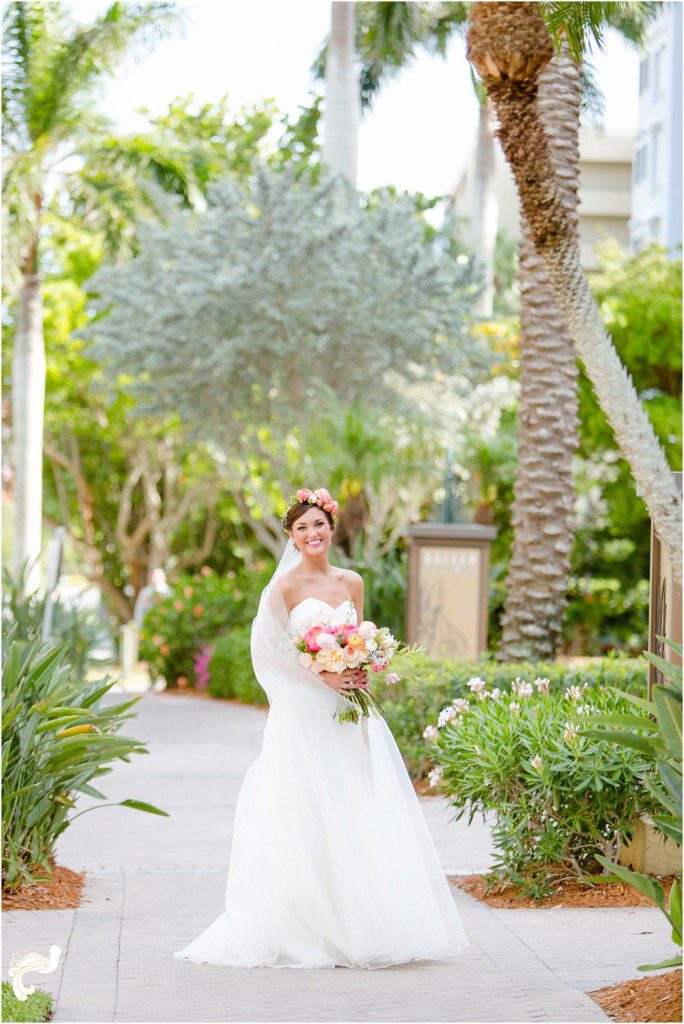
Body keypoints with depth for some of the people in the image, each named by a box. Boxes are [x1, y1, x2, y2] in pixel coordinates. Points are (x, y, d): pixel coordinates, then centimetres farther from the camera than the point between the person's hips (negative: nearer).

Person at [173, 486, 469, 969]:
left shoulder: (351, 582, 11)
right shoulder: (284, 586, -5)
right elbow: (268, 650, -9)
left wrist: (360, 675, -2)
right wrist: (321, 679, -14)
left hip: (347, 713, 5)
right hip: (304, 716, -5)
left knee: (359, 815, 4)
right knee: (309, 817, -6)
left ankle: (360, 926, 10)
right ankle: (310, 932, -2)